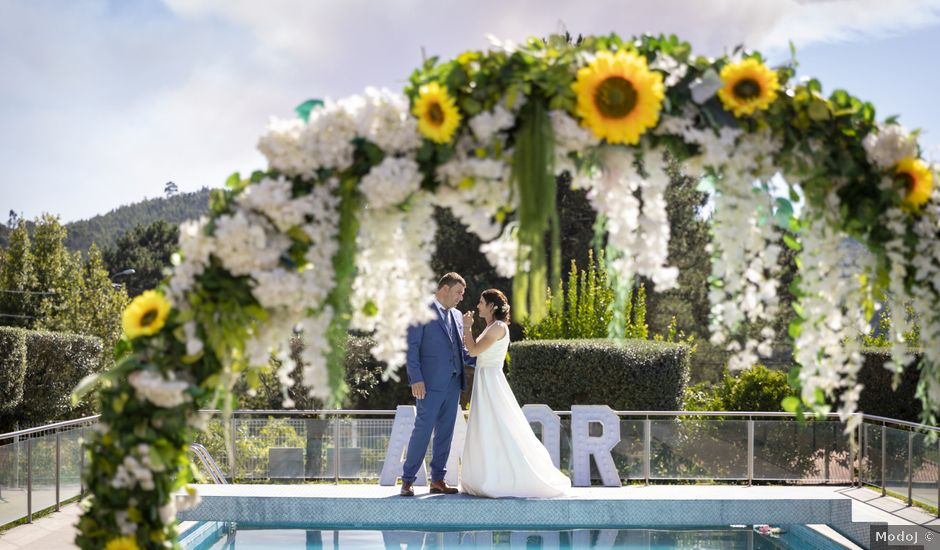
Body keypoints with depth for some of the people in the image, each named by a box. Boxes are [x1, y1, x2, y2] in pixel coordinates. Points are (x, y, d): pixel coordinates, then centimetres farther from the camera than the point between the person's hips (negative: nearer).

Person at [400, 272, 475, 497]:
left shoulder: (457, 316, 18)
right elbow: (411, 347, -8)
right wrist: (416, 379, -16)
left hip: (453, 383, 7)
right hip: (431, 383, -7)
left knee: (445, 432, 7)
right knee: (423, 430, -7)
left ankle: (437, 479, 14)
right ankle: (408, 480, 1)